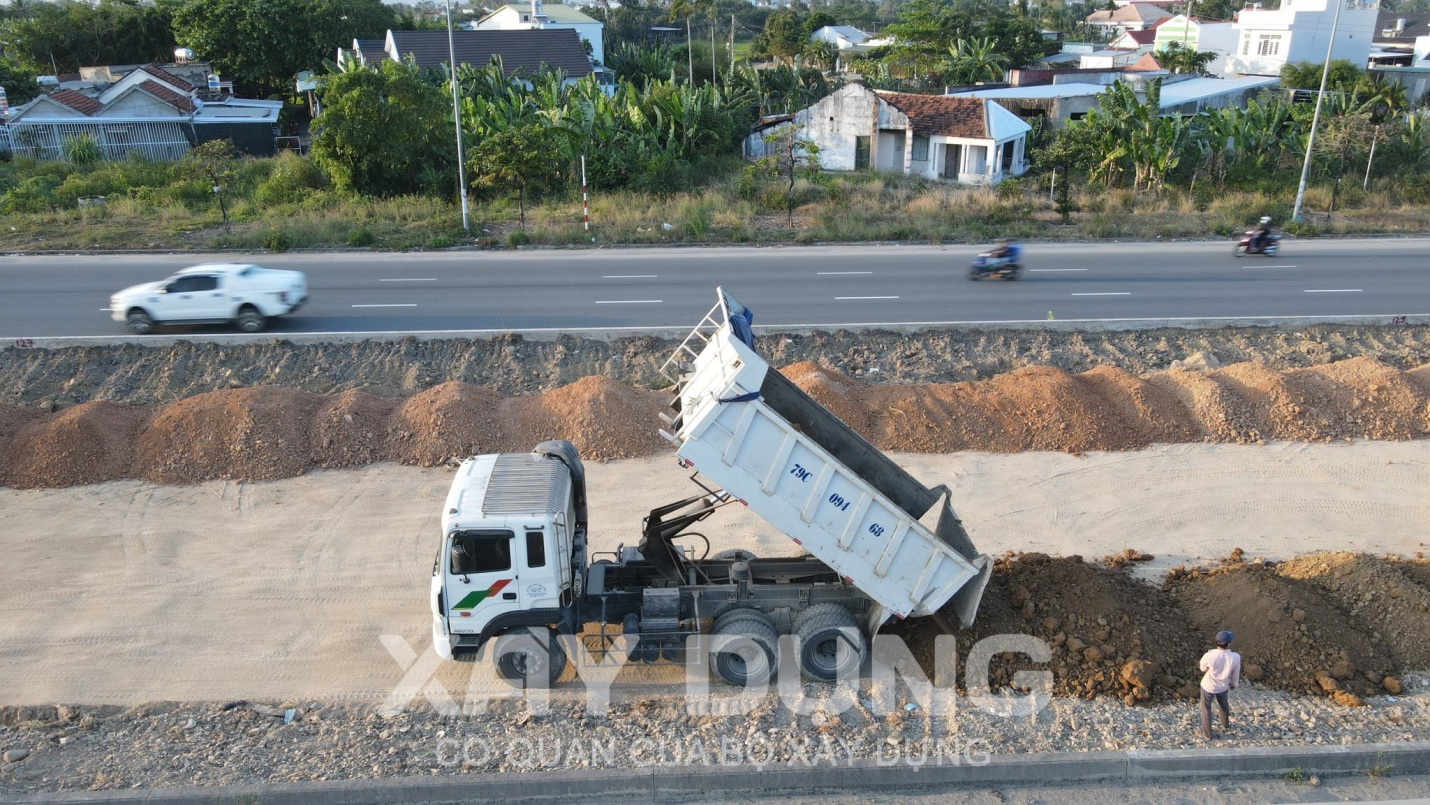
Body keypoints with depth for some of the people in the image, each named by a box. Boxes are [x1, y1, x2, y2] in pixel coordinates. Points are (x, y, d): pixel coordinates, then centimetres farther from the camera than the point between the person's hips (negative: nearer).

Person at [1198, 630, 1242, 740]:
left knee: (1206, 708, 22)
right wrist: (1234, 684, 12)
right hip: (1223, 686, 2)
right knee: (1224, 704, 33)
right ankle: (1225, 725, 58)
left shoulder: (1209, 656, -35)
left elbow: (1202, 668, -12)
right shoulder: (1235, 657, -28)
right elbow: (1235, 674, -7)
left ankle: (1207, 734, 36)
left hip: (1208, 686, -2)